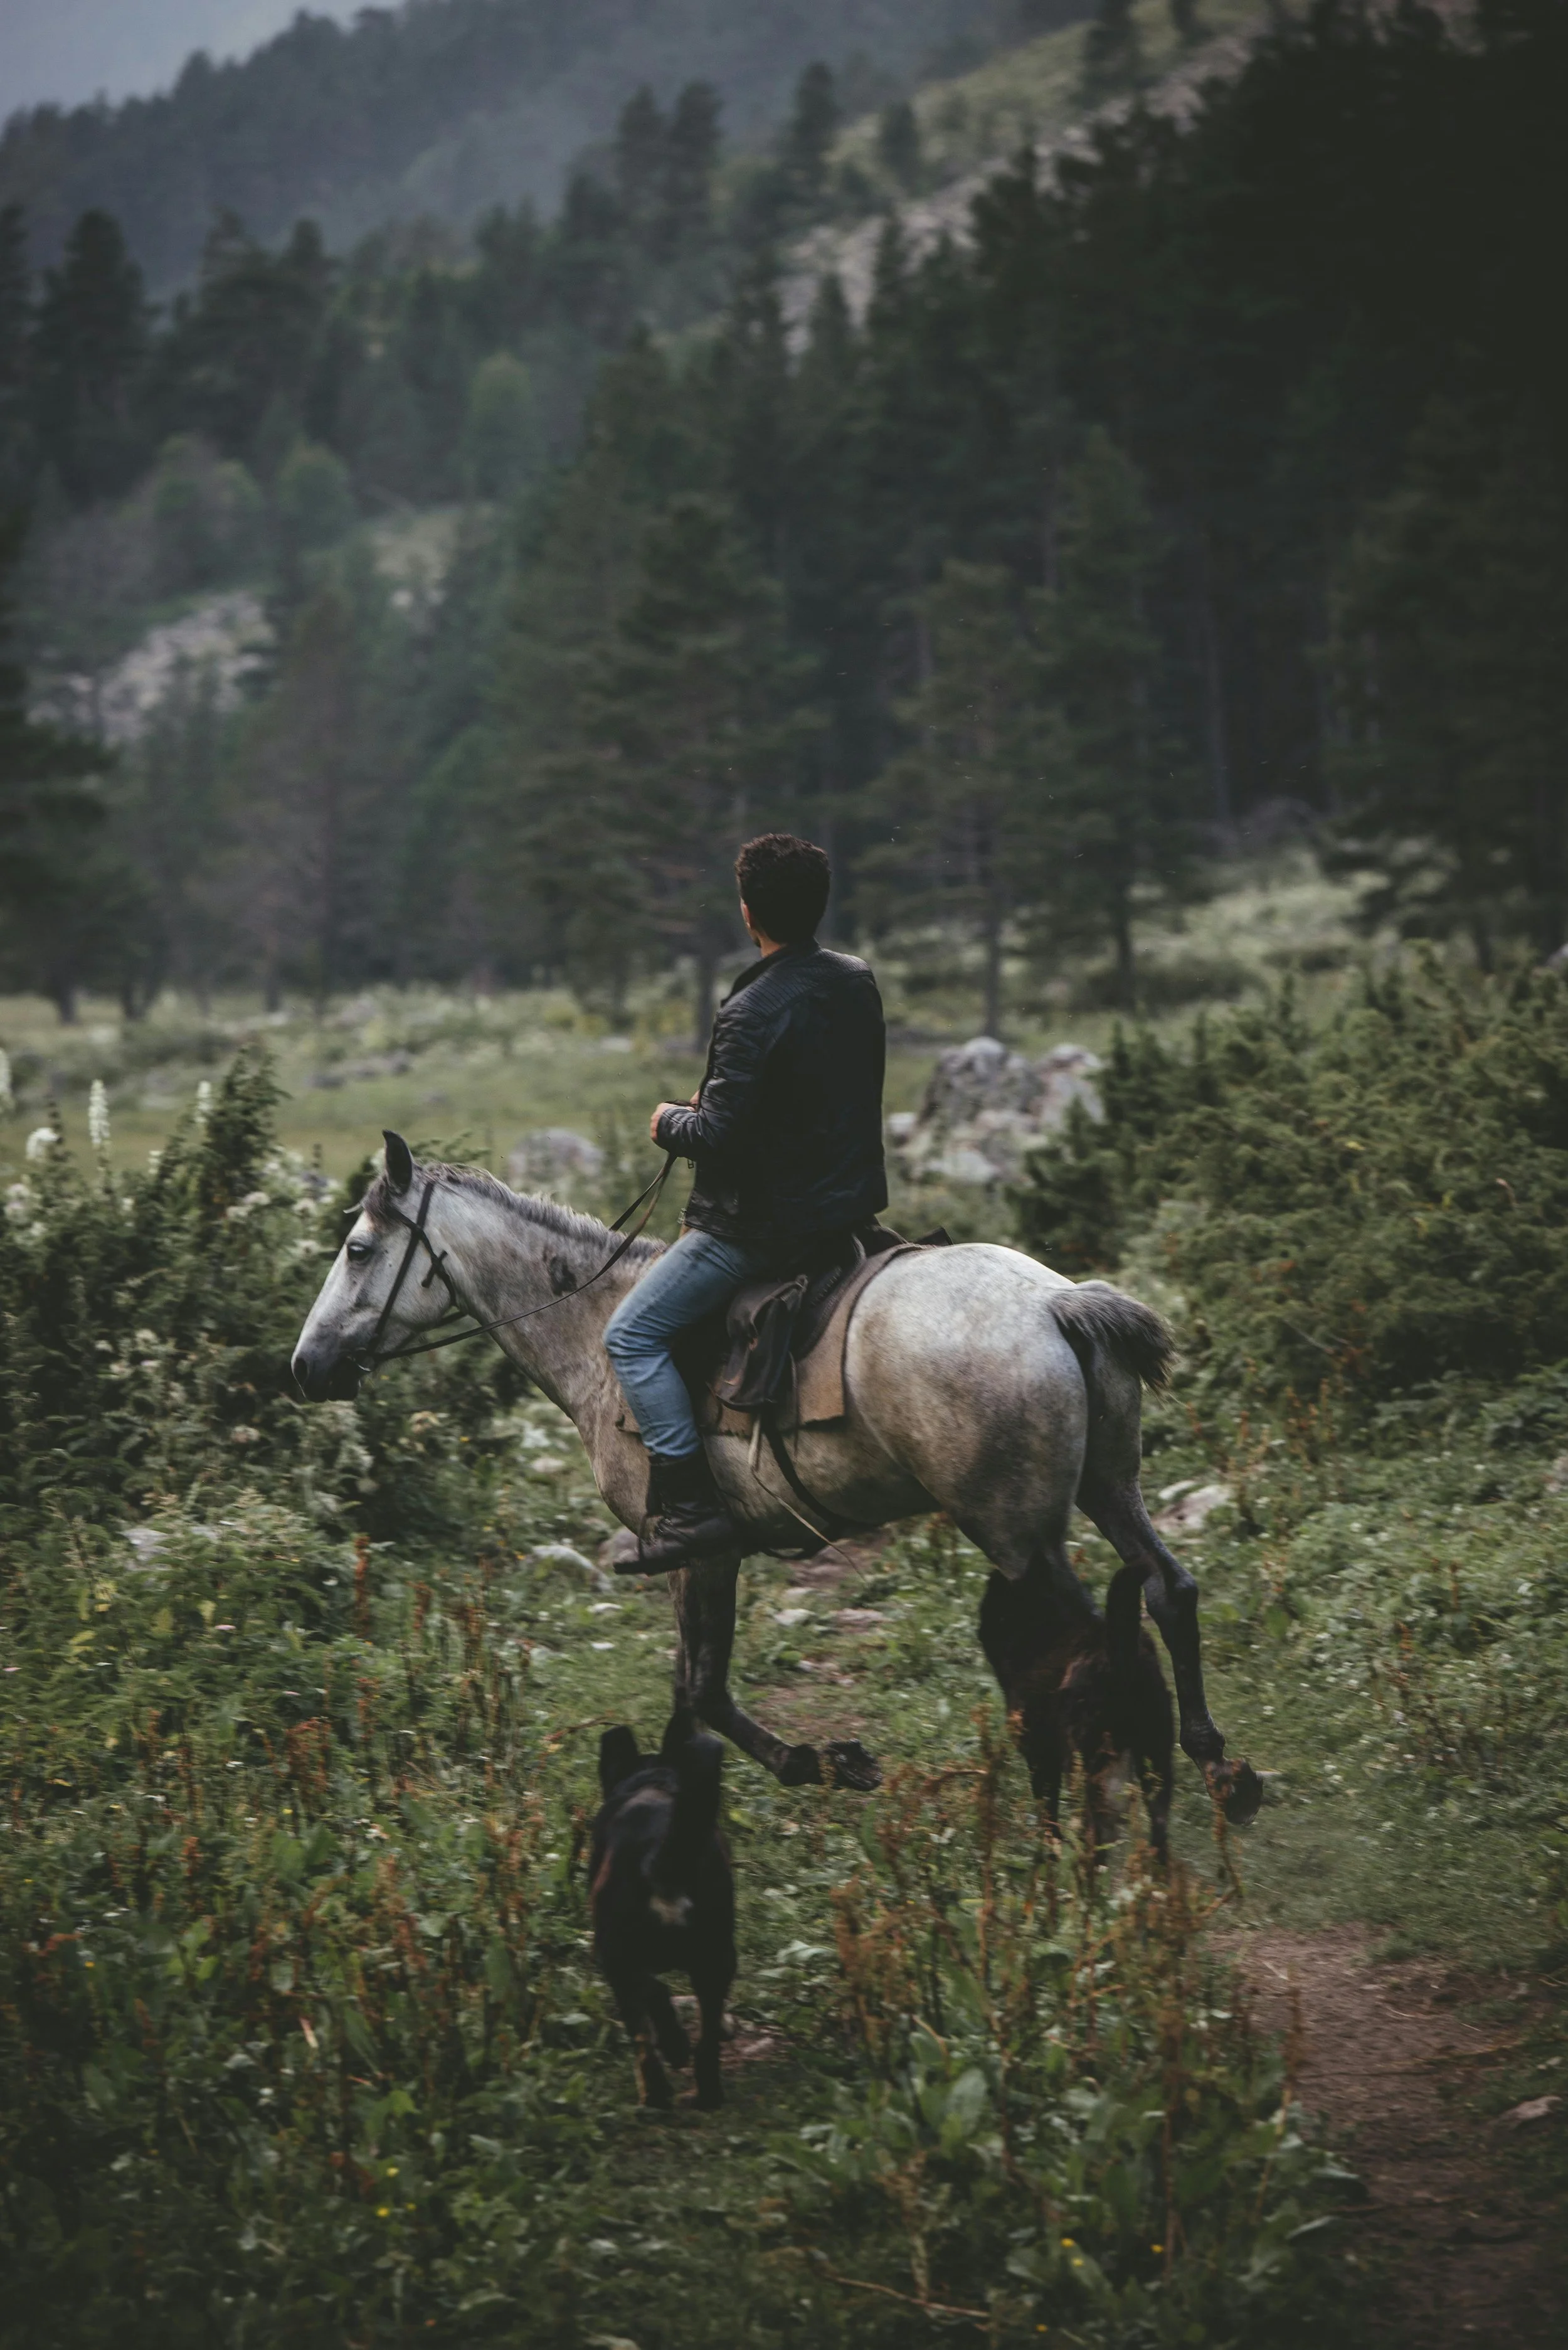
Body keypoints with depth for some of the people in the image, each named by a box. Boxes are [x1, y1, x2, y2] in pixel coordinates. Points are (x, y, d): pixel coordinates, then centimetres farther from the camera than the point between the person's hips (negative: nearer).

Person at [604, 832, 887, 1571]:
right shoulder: (858, 982, 3)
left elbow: (719, 1134, -25)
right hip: (850, 1201, 9)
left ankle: (690, 1505, -12)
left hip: (763, 1223, -9)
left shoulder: (752, 1013, -23)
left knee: (632, 1335, -4)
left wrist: (671, 1123, -3)